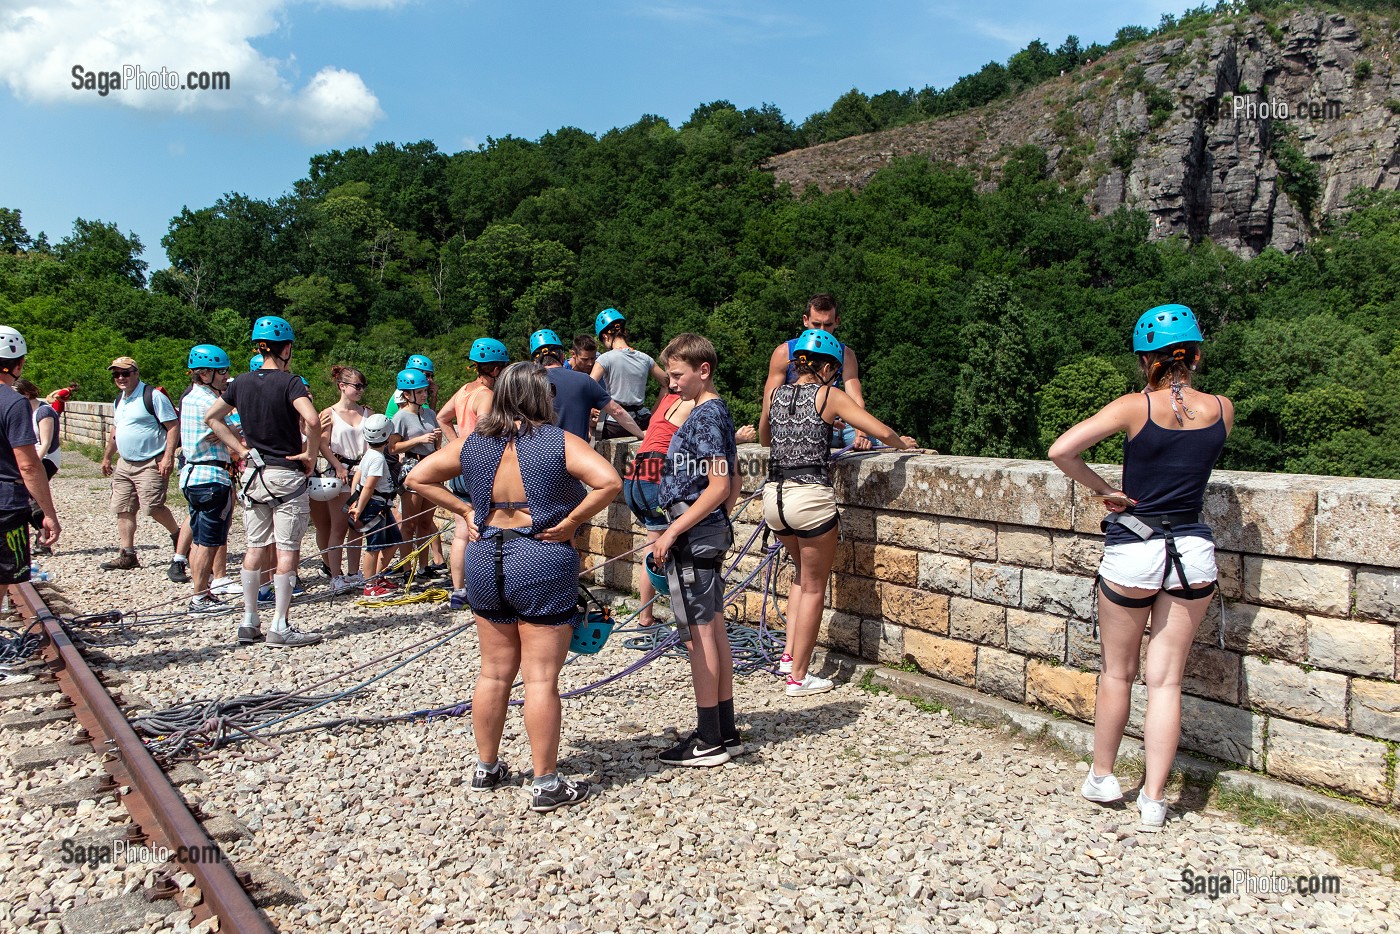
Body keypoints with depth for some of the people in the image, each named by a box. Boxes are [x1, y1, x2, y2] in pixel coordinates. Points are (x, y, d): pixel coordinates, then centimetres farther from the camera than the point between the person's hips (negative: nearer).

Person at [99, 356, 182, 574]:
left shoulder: (153, 396, -10)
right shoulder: (119, 401, 17)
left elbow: (173, 426, -15)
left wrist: (168, 457, -22)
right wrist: (107, 457, 32)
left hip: (150, 464, -8)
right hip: (124, 464, 9)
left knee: (152, 507, -13)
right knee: (123, 510, 5)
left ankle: (177, 534, 13)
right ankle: (127, 555, 11)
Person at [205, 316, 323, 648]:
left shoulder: (242, 383, 6)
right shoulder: (289, 382, -12)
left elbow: (210, 417, 15)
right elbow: (312, 421, -28)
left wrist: (240, 449, 11)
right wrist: (310, 454, -13)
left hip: (253, 474, 6)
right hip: (287, 475, -6)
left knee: (256, 547, 13)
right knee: (287, 550, -1)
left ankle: (249, 623, 17)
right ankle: (280, 628, 1)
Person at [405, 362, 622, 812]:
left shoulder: (472, 444, 5)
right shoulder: (558, 442, -9)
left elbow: (417, 477, 11)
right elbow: (609, 481, -22)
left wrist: (464, 510, 8)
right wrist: (571, 522, -13)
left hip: (485, 562, 5)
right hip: (543, 565, -5)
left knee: (494, 673, 17)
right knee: (541, 678, 2)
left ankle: (486, 768, 31)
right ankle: (546, 784, 10)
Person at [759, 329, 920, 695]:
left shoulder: (775, 395, 10)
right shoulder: (830, 396, -4)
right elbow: (883, 432, -8)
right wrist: (903, 444, 13)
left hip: (774, 495, 6)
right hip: (811, 497, -6)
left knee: (802, 573, 28)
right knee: (813, 588, 9)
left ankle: (789, 655, 24)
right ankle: (798, 677, 14)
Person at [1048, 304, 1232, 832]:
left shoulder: (1136, 407, -11)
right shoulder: (1221, 410, 0)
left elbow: (1061, 451, -20)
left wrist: (1103, 491, -8)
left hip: (1132, 552, -3)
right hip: (1193, 554, 3)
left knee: (1118, 673, 16)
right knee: (1166, 681, 10)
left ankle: (1102, 778, 30)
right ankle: (1153, 799, 14)